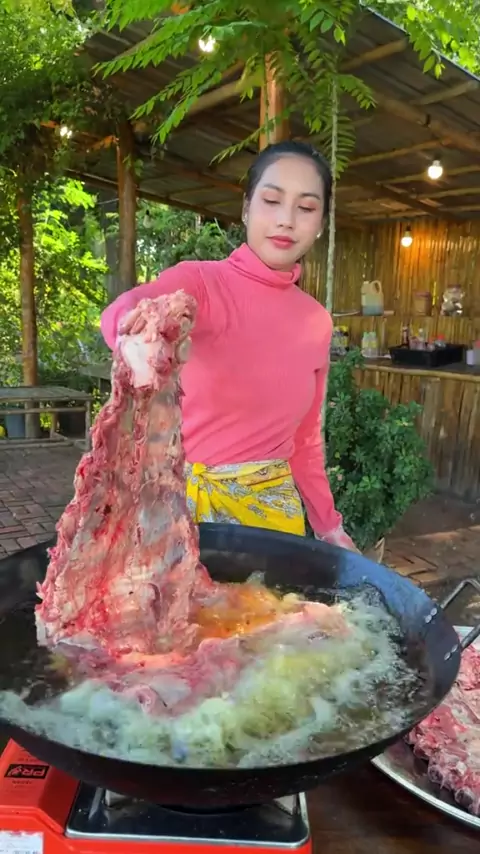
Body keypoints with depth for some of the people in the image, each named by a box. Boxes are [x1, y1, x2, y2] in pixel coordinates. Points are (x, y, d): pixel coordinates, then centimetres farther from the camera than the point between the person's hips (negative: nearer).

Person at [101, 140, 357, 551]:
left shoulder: (317, 321, 3)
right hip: (185, 495, -3)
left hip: (273, 506, 4)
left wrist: (327, 523, 8)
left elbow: (305, 437, 11)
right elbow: (129, 308, -32)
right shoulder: (200, 280, -10)